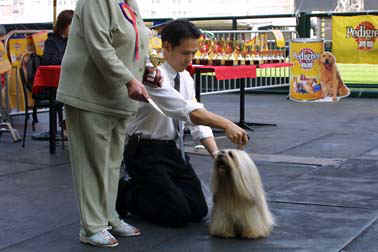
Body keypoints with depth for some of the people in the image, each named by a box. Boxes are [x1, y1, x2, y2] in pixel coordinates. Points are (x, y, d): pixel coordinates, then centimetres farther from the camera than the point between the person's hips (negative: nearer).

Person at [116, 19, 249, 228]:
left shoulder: (185, 77, 5)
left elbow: (198, 119, 3)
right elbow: (189, 111, -33)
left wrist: (216, 153, -10)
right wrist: (226, 125, -41)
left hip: (172, 149, 8)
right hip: (145, 152, -8)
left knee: (198, 210, 3)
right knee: (178, 215, -15)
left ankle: (144, 190, 21)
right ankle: (125, 194, 7)